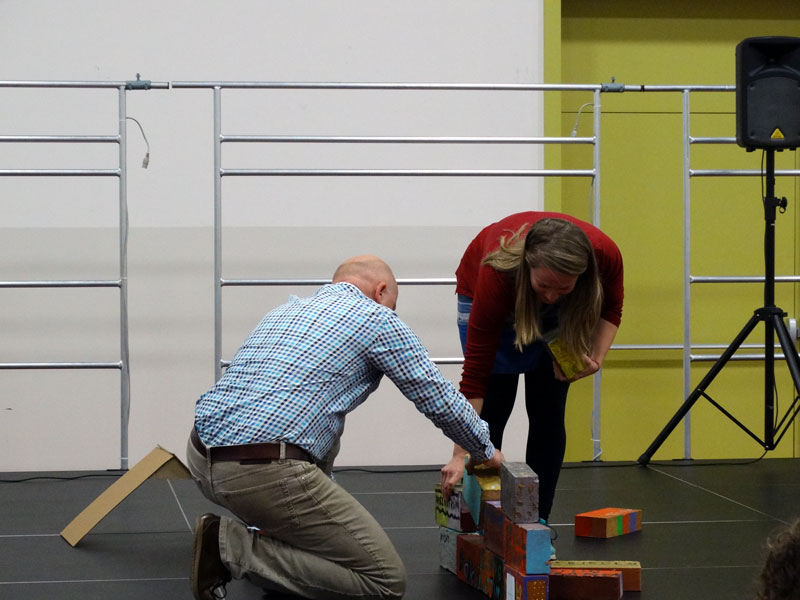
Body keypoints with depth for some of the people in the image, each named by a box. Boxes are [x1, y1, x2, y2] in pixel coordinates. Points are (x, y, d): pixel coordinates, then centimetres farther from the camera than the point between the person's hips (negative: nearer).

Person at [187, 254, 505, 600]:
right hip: (264, 474, -9)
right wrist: (486, 451, 32)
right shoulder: (377, 319, 6)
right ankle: (235, 549, -10)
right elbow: (439, 400, 12)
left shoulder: (285, 311, 27)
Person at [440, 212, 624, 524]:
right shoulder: (498, 274, -43)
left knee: (548, 416, -2)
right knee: (492, 412, -7)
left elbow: (610, 310, -10)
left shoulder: (605, 255, -37)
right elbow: (476, 370, -38)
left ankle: (538, 520, 7)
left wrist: (595, 358, -26)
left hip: (563, 311, 2)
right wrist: (461, 454, -39)